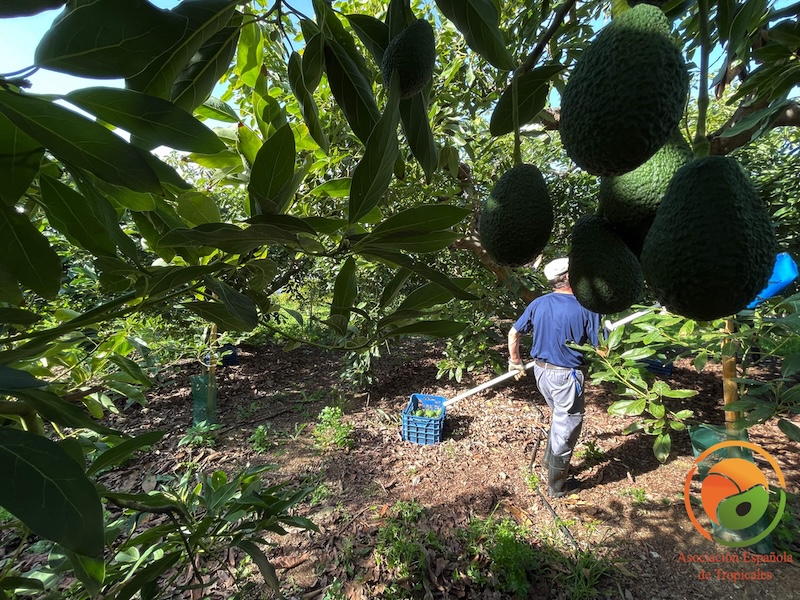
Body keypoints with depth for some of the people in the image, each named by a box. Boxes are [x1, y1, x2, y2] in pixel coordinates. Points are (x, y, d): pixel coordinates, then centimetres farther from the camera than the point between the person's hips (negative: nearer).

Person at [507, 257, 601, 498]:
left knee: (559, 419, 28)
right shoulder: (586, 308, -16)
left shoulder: (538, 304, -2)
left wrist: (515, 361, 16)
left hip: (541, 370, 5)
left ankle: (550, 462, 43)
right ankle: (556, 486, 27)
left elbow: (513, 334, 2)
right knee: (566, 428, 11)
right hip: (566, 376, -5)